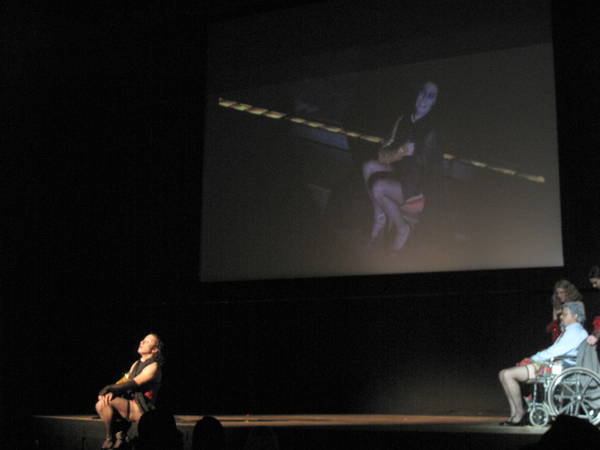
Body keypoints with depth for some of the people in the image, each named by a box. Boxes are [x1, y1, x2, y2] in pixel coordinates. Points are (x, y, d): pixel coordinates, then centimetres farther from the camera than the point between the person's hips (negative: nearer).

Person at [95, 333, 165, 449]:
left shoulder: (153, 366, -9)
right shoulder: (136, 364, 18)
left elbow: (133, 383, -18)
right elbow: (124, 381, 11)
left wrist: (109, 388, -19)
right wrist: (112, 391, -11)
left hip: (142, 409, -8)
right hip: (129, 404, 8)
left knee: (109, 401, -23)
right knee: (100, 405, -8)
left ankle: (109, 439, -10)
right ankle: (120, 435, 0)